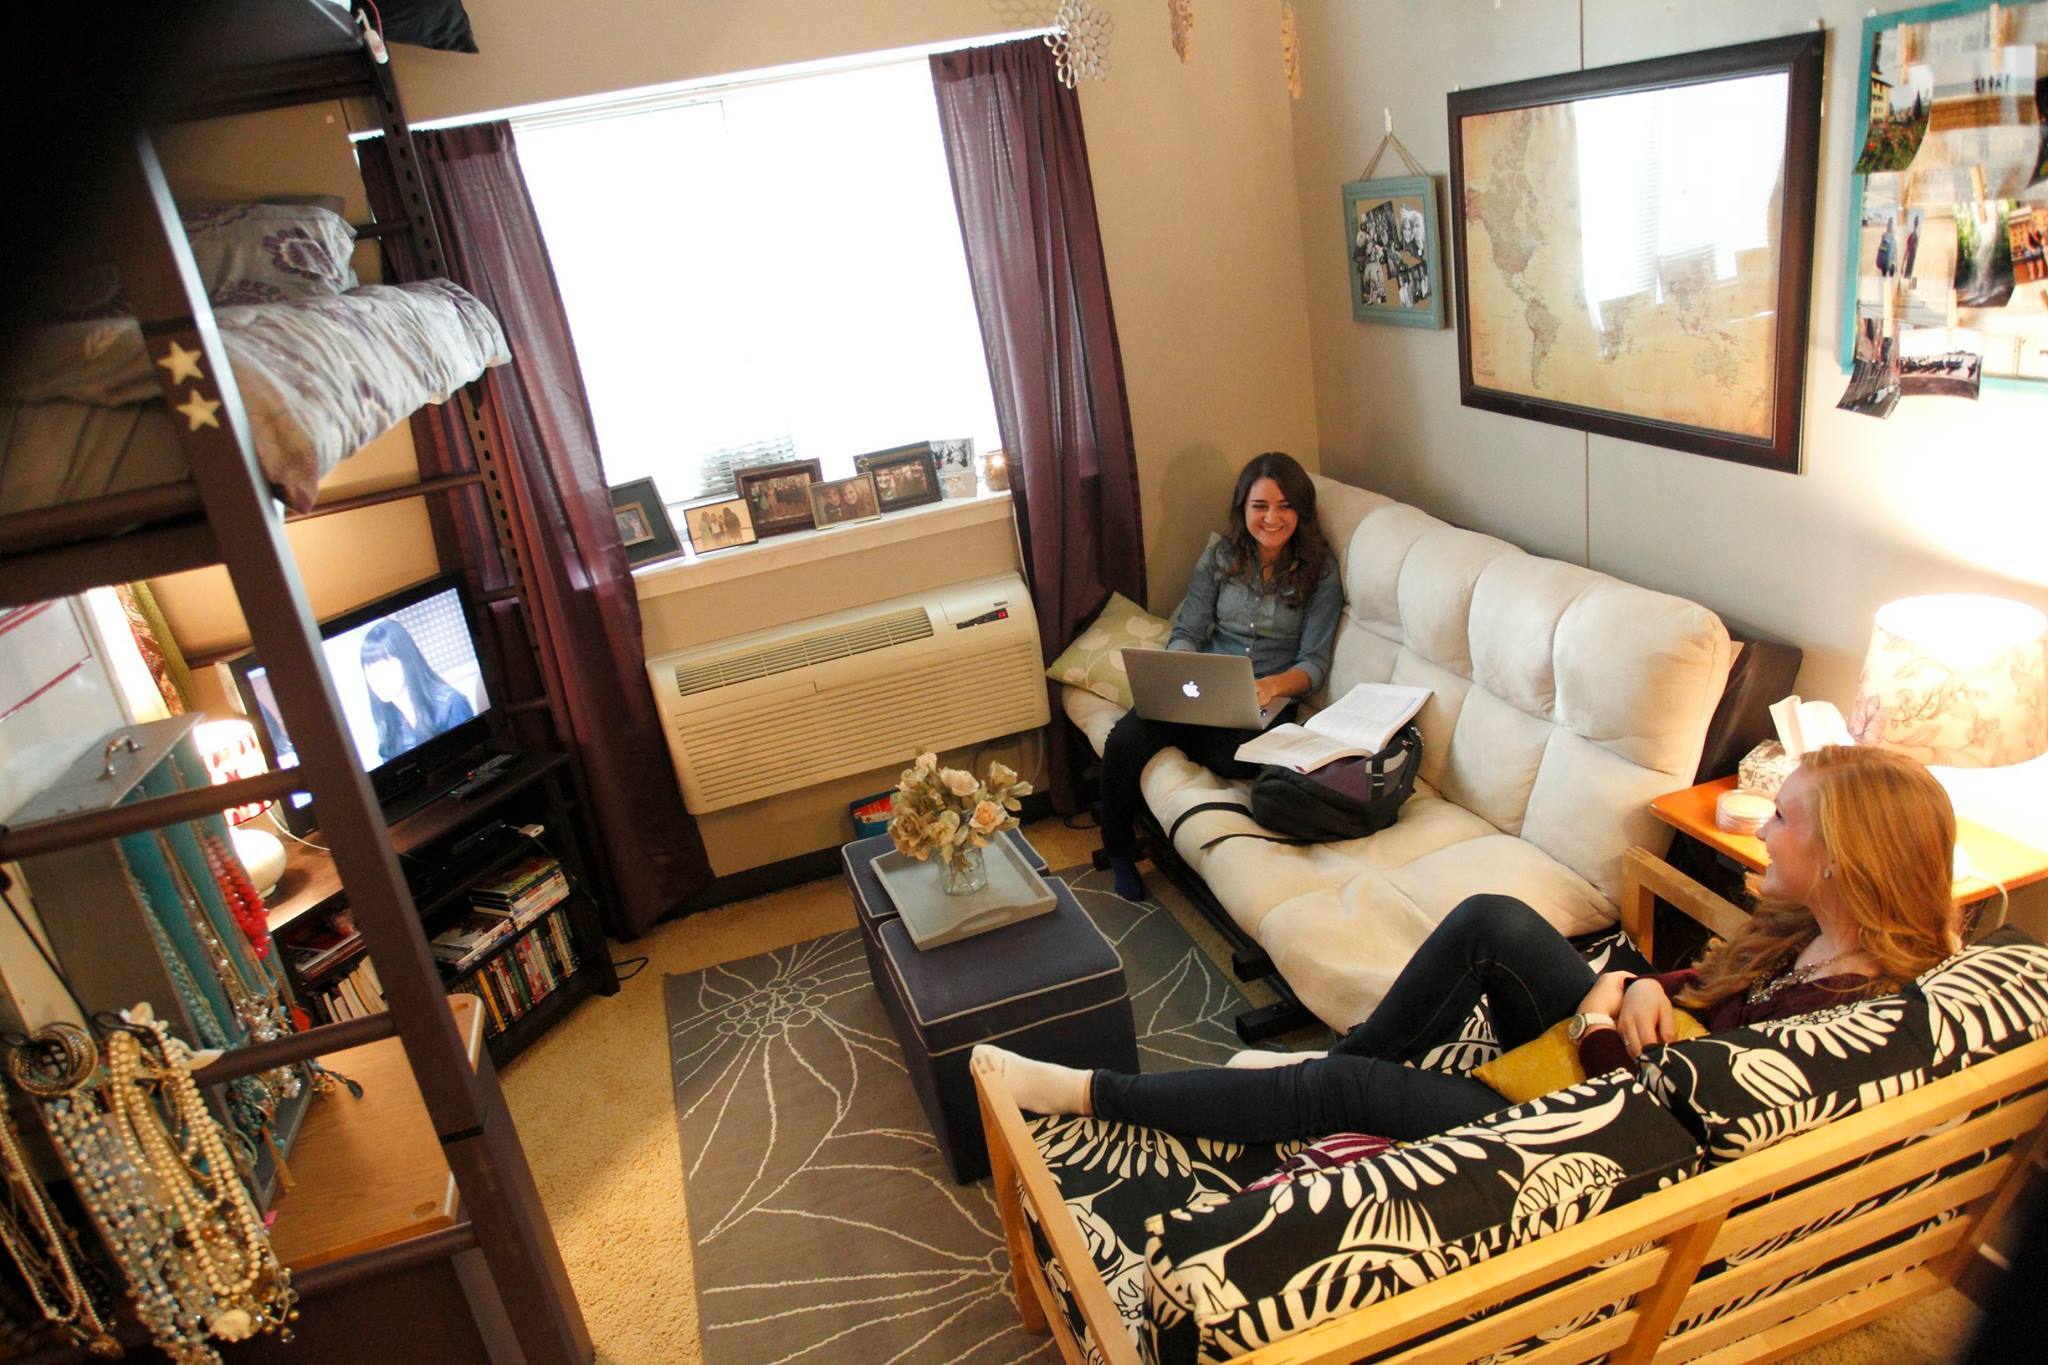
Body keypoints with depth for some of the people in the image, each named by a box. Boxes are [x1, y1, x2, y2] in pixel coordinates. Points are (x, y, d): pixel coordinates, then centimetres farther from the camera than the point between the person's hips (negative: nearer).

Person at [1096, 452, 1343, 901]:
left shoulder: (1320, 569, 0)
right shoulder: (1220, 556, 8)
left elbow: (1315, 661, -4)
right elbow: (1187, 632, 6)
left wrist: (1272, 686, -26)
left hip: (1271, 696, -3)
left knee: (1232, 759, -39)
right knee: (1125, 739, -25)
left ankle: (1174, 739, -2)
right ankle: (1118, 848, 0)